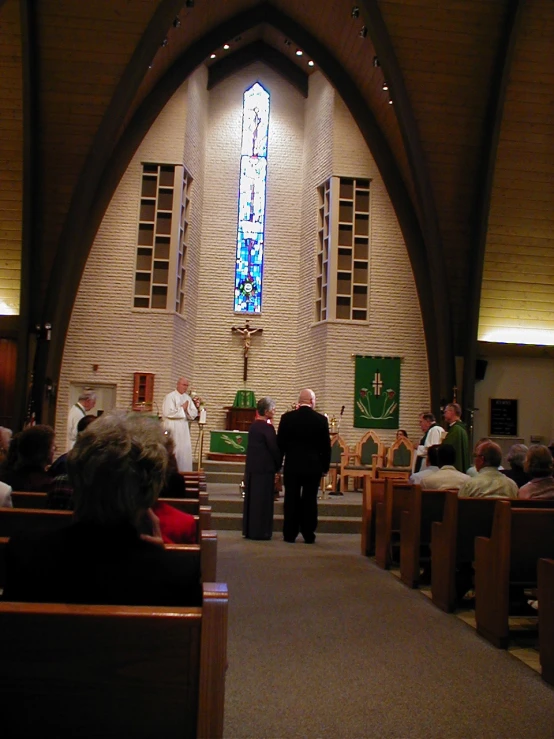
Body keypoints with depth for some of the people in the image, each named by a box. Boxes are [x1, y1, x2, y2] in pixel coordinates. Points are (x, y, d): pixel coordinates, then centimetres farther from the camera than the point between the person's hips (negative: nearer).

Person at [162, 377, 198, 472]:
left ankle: (184, 471, 11)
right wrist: (182, 408, -10)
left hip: (184, 428, 6)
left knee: (185, 450, 5)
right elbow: (168, 412, -18)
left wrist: (187, 409, -10)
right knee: (173, 450, -6)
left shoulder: (188, 398, 12)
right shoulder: (170, 396, -7)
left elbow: (194, 414, 10)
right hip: (172, 428, -6)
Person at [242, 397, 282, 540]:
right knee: (263, 499, -1)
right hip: (264, 468, -8)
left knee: (252, 498, 13)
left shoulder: (253, 426, 11)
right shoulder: (267, 427, -14)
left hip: (252, 467, 8)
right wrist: (278, 465, 1)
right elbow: (275, 448, -13)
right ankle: (260, 531, 4)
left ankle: (249, 530, 19)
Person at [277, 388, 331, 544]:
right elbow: (326, 446, -1)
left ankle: (290, 534, 9)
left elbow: (280, 443, 0)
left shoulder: (287, 418, -5)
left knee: (291, 501, 6)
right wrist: (325, 467, 9)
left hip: (292, 466, 0)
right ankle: (309, 535, 9)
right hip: (313, 467, 0)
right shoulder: (321, 420, -6)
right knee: (309, 501, 6)